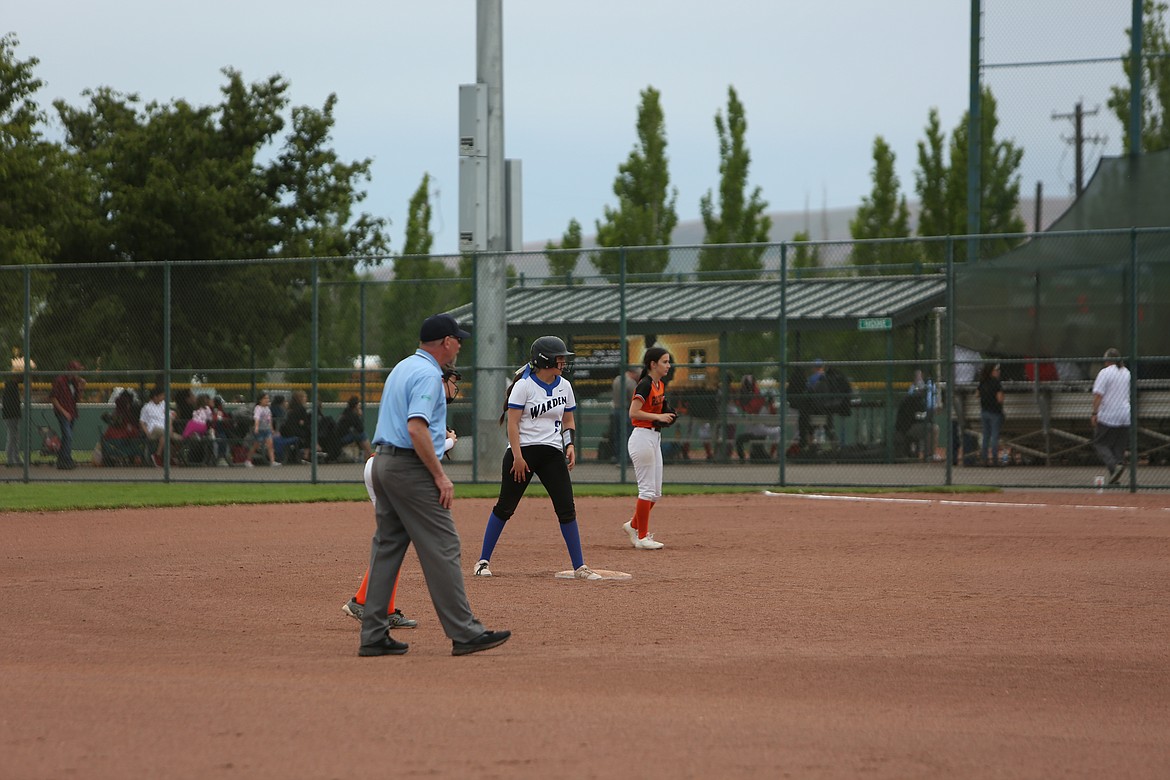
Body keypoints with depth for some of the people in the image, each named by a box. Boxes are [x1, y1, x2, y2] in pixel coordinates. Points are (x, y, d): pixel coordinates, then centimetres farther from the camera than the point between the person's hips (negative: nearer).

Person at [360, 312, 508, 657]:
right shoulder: (429, 375, -13)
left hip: (383, 461, 10)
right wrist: (440, 476, -22)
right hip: (411, 468, -10)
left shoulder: (401, 368, 18)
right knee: (442, 547, -7)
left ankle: (374, 636, 8)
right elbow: (416, 428, -24)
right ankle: (464, 633, -7)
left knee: (386, 548, 9)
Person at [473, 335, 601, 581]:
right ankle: (483, 561, 11)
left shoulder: (564, 386, 9)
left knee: (566, 508, -3)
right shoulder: (524, 385, -9)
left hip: (552, 453, 5)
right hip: (523, 450, -5)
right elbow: (512, 423, -12)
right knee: (505, 507, 0)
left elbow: (568, 420, 19)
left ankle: (579, 567, 2)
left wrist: (570, 445, 2)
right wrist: (518, 457, -18)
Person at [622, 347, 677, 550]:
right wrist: (658, 417, -20)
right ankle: (642, 537, 1)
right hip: (642, 436, -9)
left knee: (656, 492, 12)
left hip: (655, 437, 9)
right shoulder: (645, 385, -15)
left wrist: (666, 416, 6)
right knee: (648, 490, -6)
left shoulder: (661, 385, 12)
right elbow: (633, 412, -22)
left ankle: (633, 525, 27)